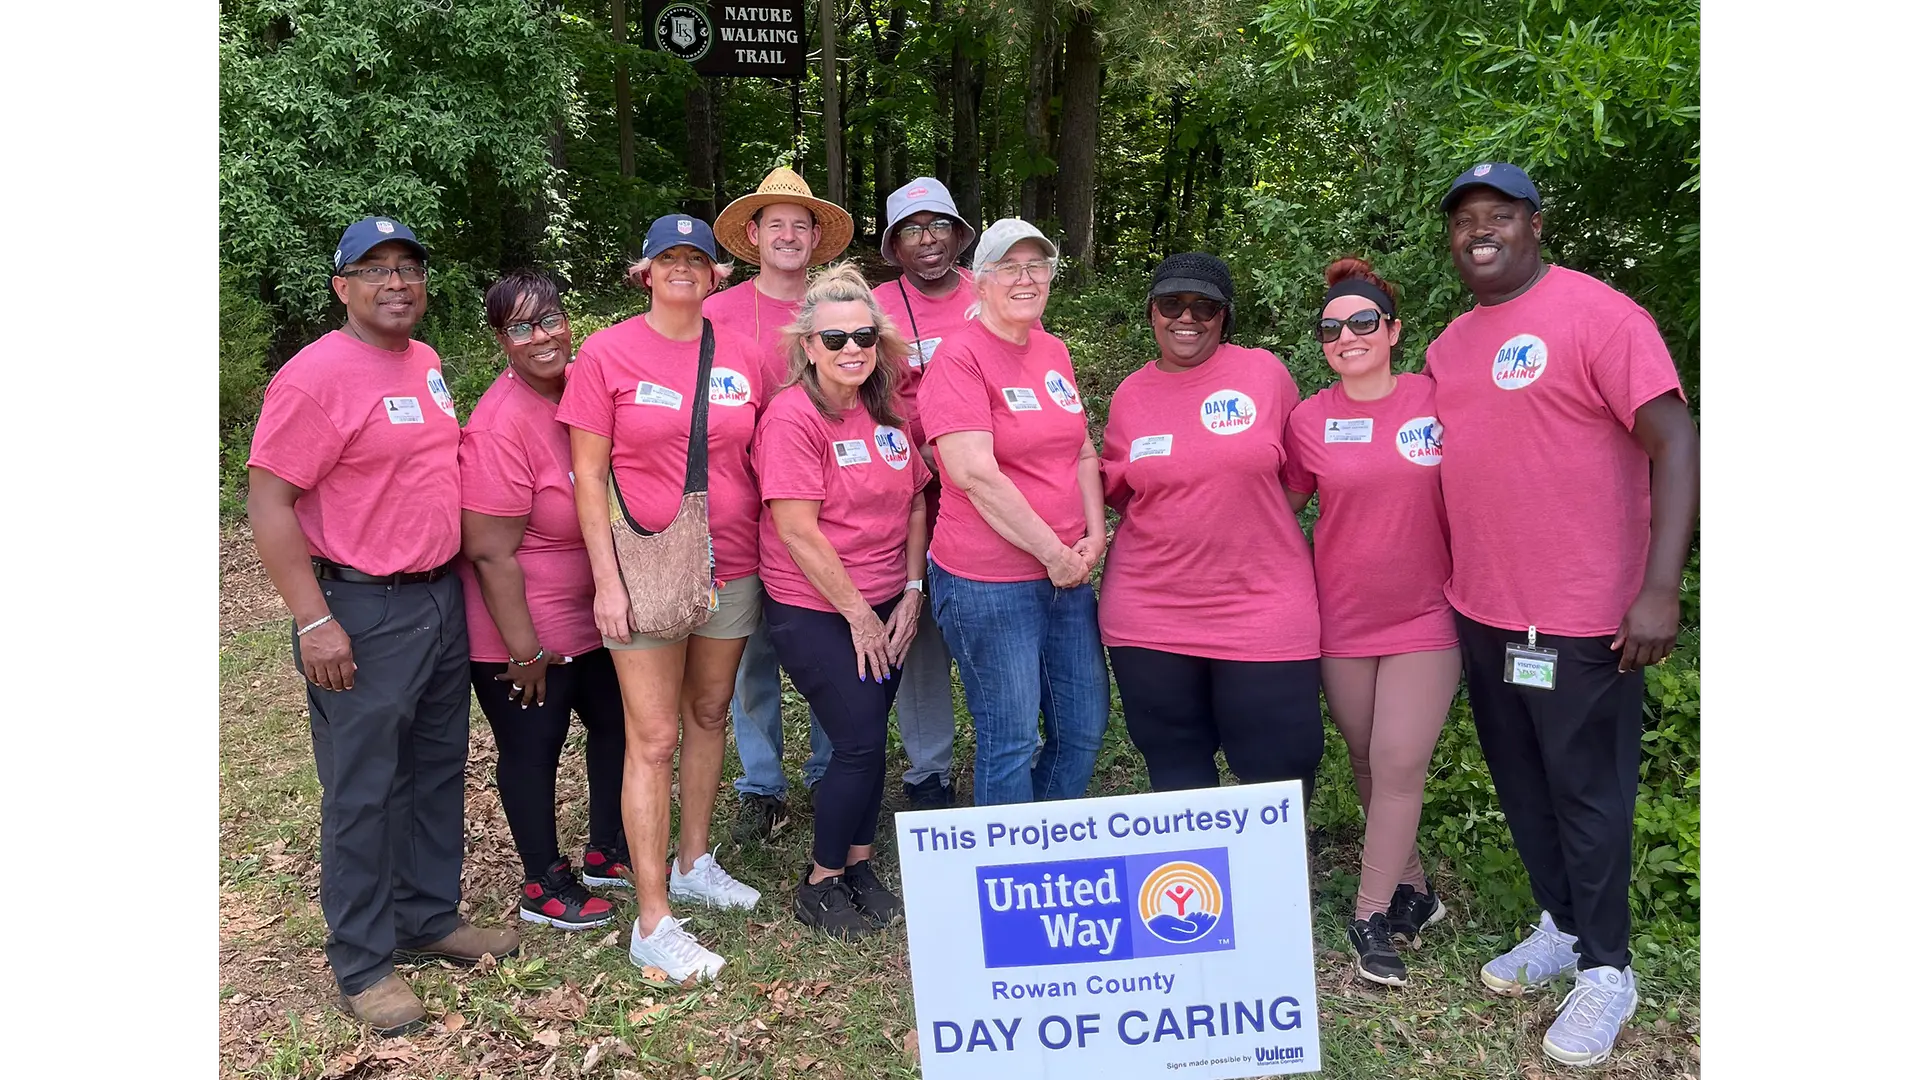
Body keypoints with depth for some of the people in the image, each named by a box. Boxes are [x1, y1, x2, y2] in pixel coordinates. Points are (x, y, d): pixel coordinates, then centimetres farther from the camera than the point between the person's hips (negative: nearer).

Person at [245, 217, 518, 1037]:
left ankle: (430, 919, 33)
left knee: (438, 770, 16)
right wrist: (315, 622, -20)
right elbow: (268, 502, -17)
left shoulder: (423, 362, 10)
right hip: (363, 614, -8)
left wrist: (452, 581, 16)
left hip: (441, 599, 8)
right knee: (363, 791, 2)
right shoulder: (316, 375, -14)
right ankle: (363, 965, 16)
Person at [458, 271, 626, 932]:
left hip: (595, 613, 8)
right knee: (532, 748, 8)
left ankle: (607, 851, 39)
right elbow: (491, 553, -22)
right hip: (525, 631, -8)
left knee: (617, 723, 19)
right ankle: (544, 885, 28)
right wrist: (524, 651, -18)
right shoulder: (501, 425, -24)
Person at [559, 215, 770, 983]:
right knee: (654, 739, -2)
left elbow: (765, 460, 11)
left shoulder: (741, 356, 5)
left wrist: (771, 559, 5)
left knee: (709, 716, 15)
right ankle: (653, 924, 5)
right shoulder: (607, 354, -4)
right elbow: (588, 476, -5)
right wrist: (607, 580, -11)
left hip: (731, 567, 4)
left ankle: (693, 864, 34)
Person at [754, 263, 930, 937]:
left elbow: (915, 501, 10)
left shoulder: (888, 412, 5)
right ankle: (820, 885, 14)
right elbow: (798, 530, -18)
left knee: (869, 740, 10)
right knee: (861, 743, -5)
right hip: (814, 611, -6)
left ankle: (858, 865, 29)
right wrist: (858, 614, -13)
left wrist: (911, 592, 1)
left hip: (885, 608, 6)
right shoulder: (793, 417, -15)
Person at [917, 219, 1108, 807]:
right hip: (989, 582, -7)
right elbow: (975, 474, -20)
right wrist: (1054, 551, -15)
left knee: (1085, 729, 15)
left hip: (1067, 573, 8)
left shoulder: (1054, 352, 12)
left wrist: (1093, 537, 1)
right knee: (1010, 742, 2)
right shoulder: (960, 357, -11)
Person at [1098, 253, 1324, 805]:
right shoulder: (1130, 394, 6)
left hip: (1262, 609, -2)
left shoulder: (1265, 372, -1)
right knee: (1175, 764, 11)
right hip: (1151, 611, 2)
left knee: (1280, 761, 3)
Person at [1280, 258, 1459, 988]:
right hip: (1343, 619, 2)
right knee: (1367, 762, 12)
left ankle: (1372, 914, 7)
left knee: (1399, 764, -5)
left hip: (1425, 614, -2)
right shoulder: (1310, 421, -2)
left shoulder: (1436, 401, -5)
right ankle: (1411, 888, 31)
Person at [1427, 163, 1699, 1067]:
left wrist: (1660, 588, -23)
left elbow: (1675, 444, -16)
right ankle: (1560, 926, 37)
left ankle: (1605, 968, 22)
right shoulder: (1450, 344, 10)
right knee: (1520, 784, 18)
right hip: (1479, 614, 7)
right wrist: (1454, 583, 12)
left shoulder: (1598, 315, -11)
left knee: (1585, 792, 5)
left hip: (1580, 619, -7)